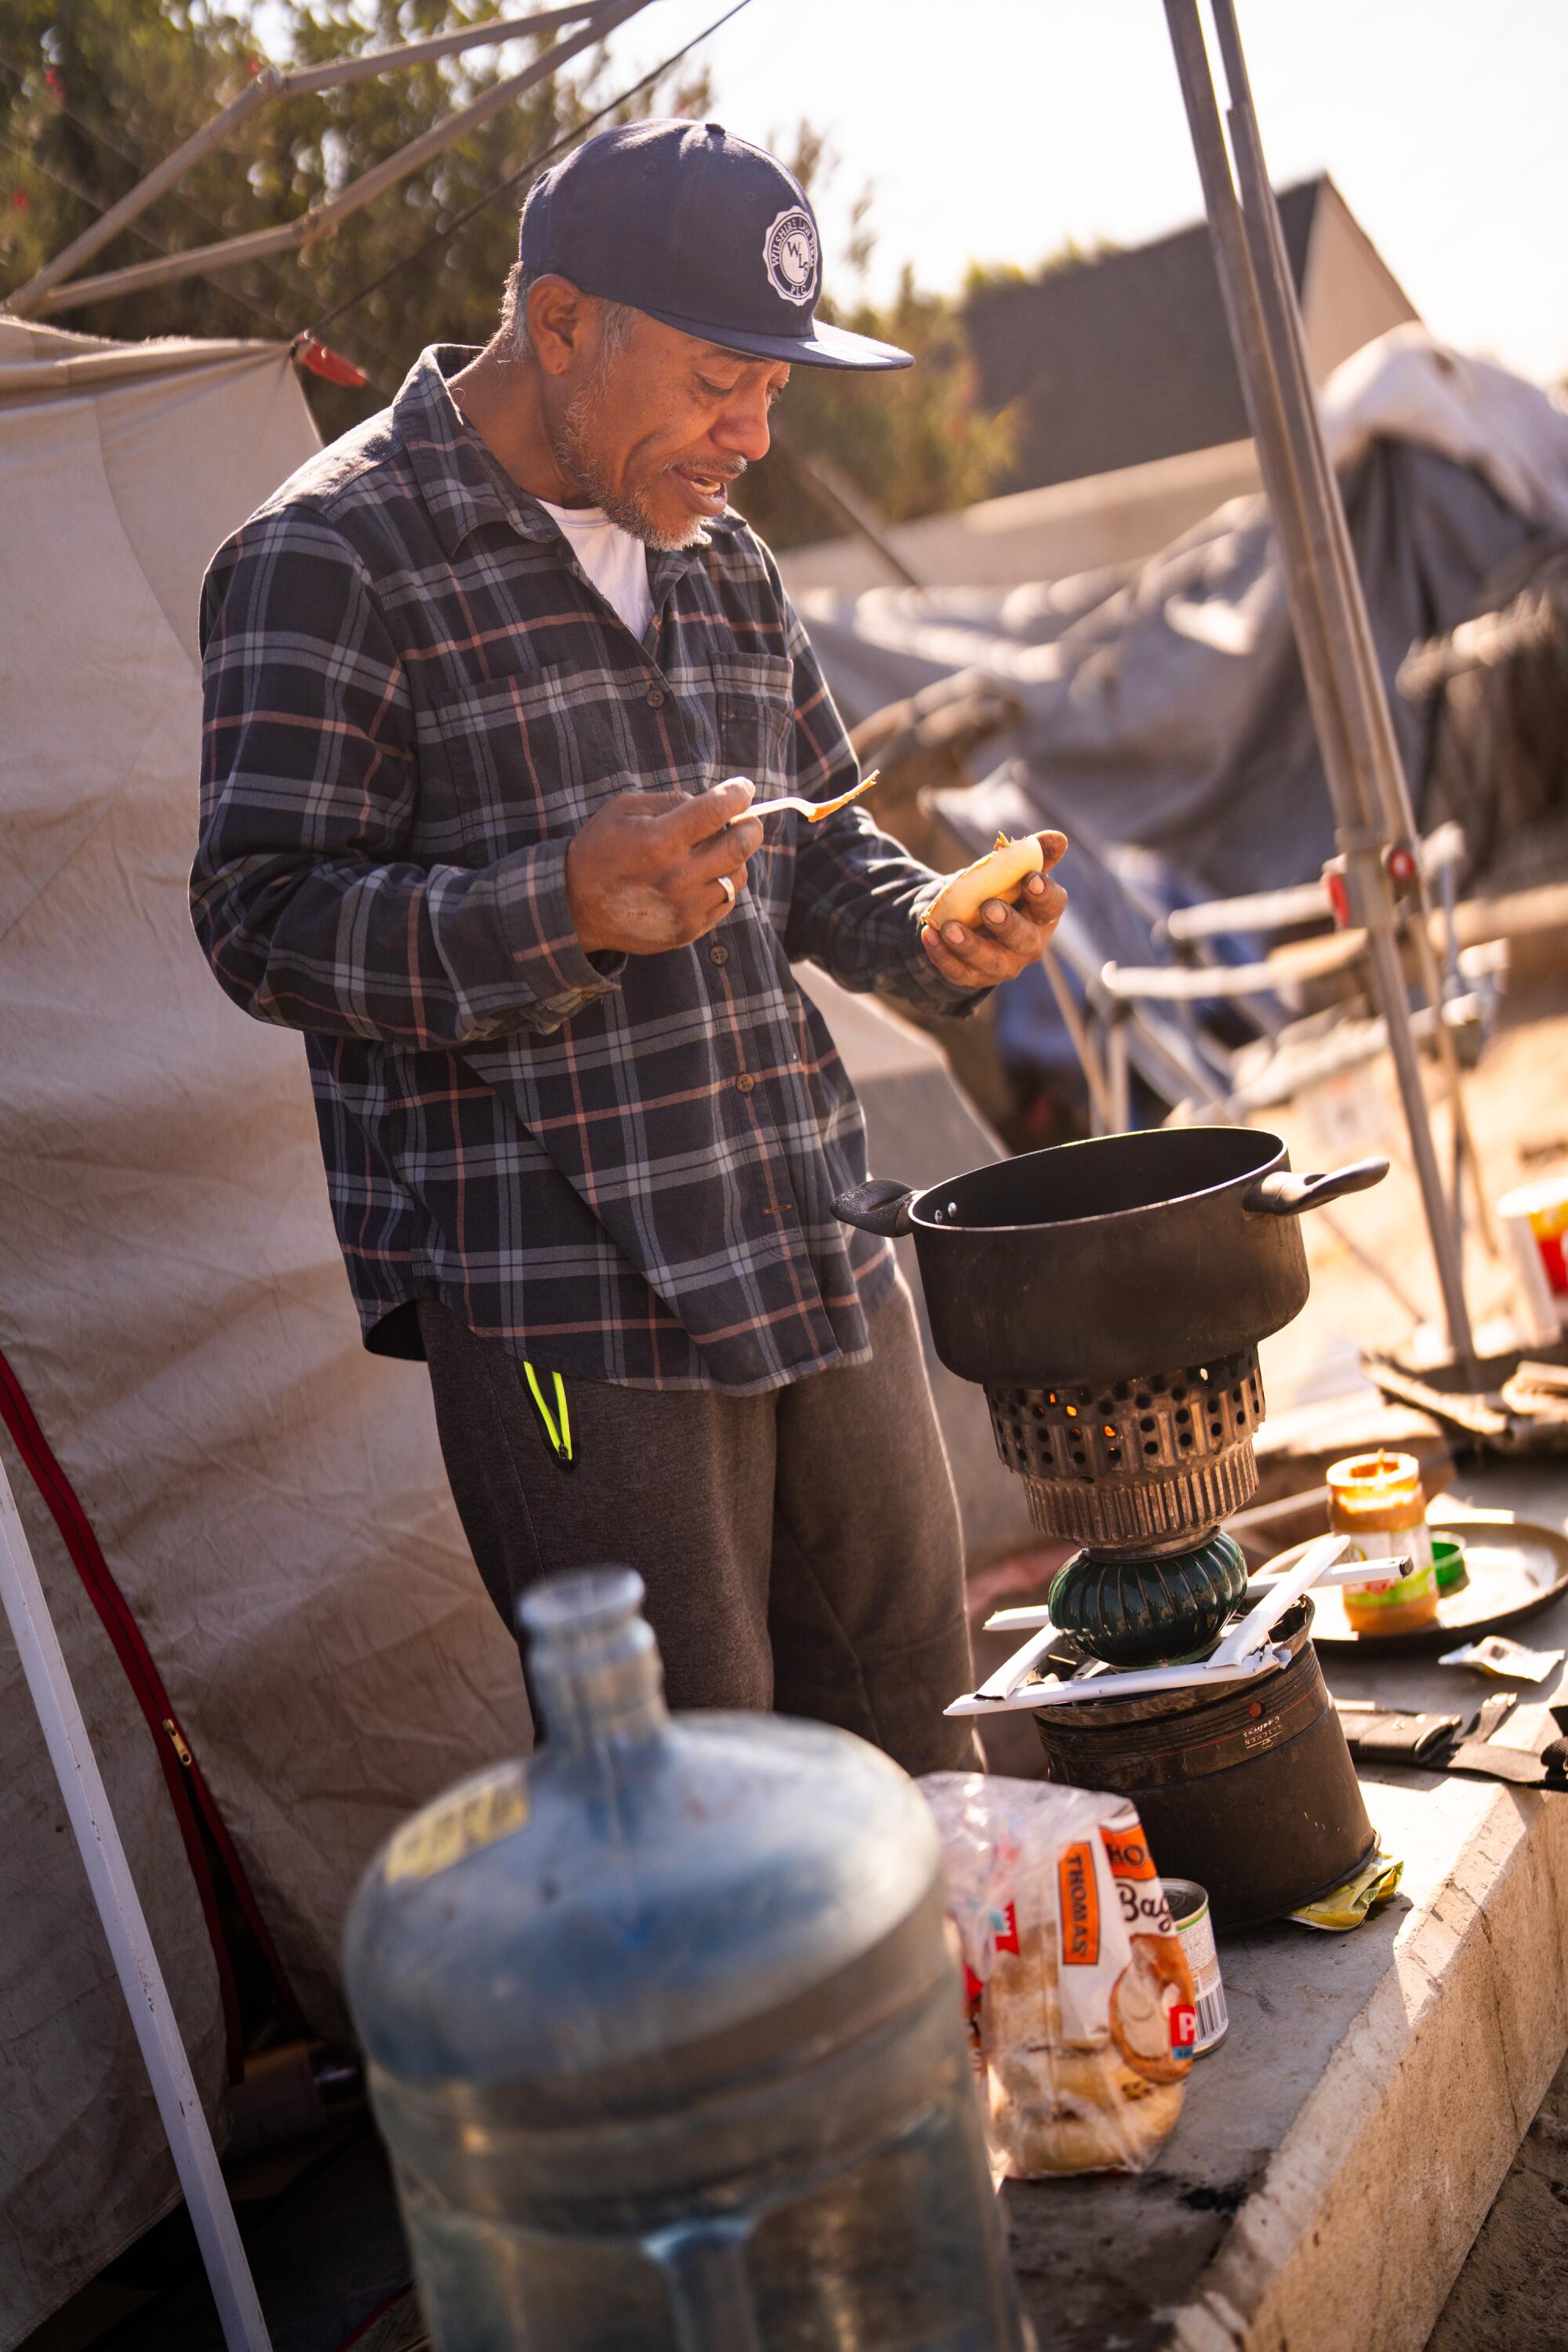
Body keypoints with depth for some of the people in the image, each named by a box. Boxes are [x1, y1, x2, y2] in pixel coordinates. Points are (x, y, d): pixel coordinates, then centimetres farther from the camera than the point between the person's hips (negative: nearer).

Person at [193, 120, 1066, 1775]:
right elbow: (263, 922, -13)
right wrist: (559, 908, -27)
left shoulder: (723, 567, 15)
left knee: (908, 1705, 17)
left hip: (812, 1251, 7)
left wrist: (930, 937, 2)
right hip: (560, 1297, -7)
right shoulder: (330, 560, -8)